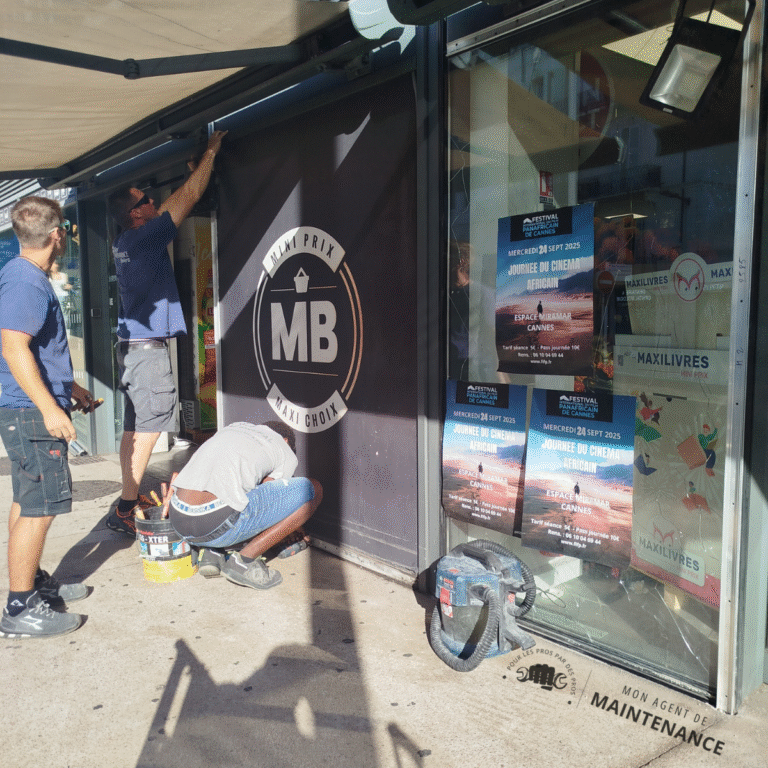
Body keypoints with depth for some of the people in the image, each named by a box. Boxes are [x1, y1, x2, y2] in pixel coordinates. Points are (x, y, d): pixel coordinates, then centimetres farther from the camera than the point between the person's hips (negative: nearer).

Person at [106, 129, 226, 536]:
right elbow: (188, 198, -9)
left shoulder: (124, 242, 14)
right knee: (148, 425, -8)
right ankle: (125, 509, -5)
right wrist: (211, 152, 1)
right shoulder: (143, 237, -11)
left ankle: (128, 500, 19)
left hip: (132, 345, 10)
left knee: (135, 425, 12)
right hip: (147, 346, -10)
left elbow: (174, 203, 26)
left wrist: (191, 169, 28)